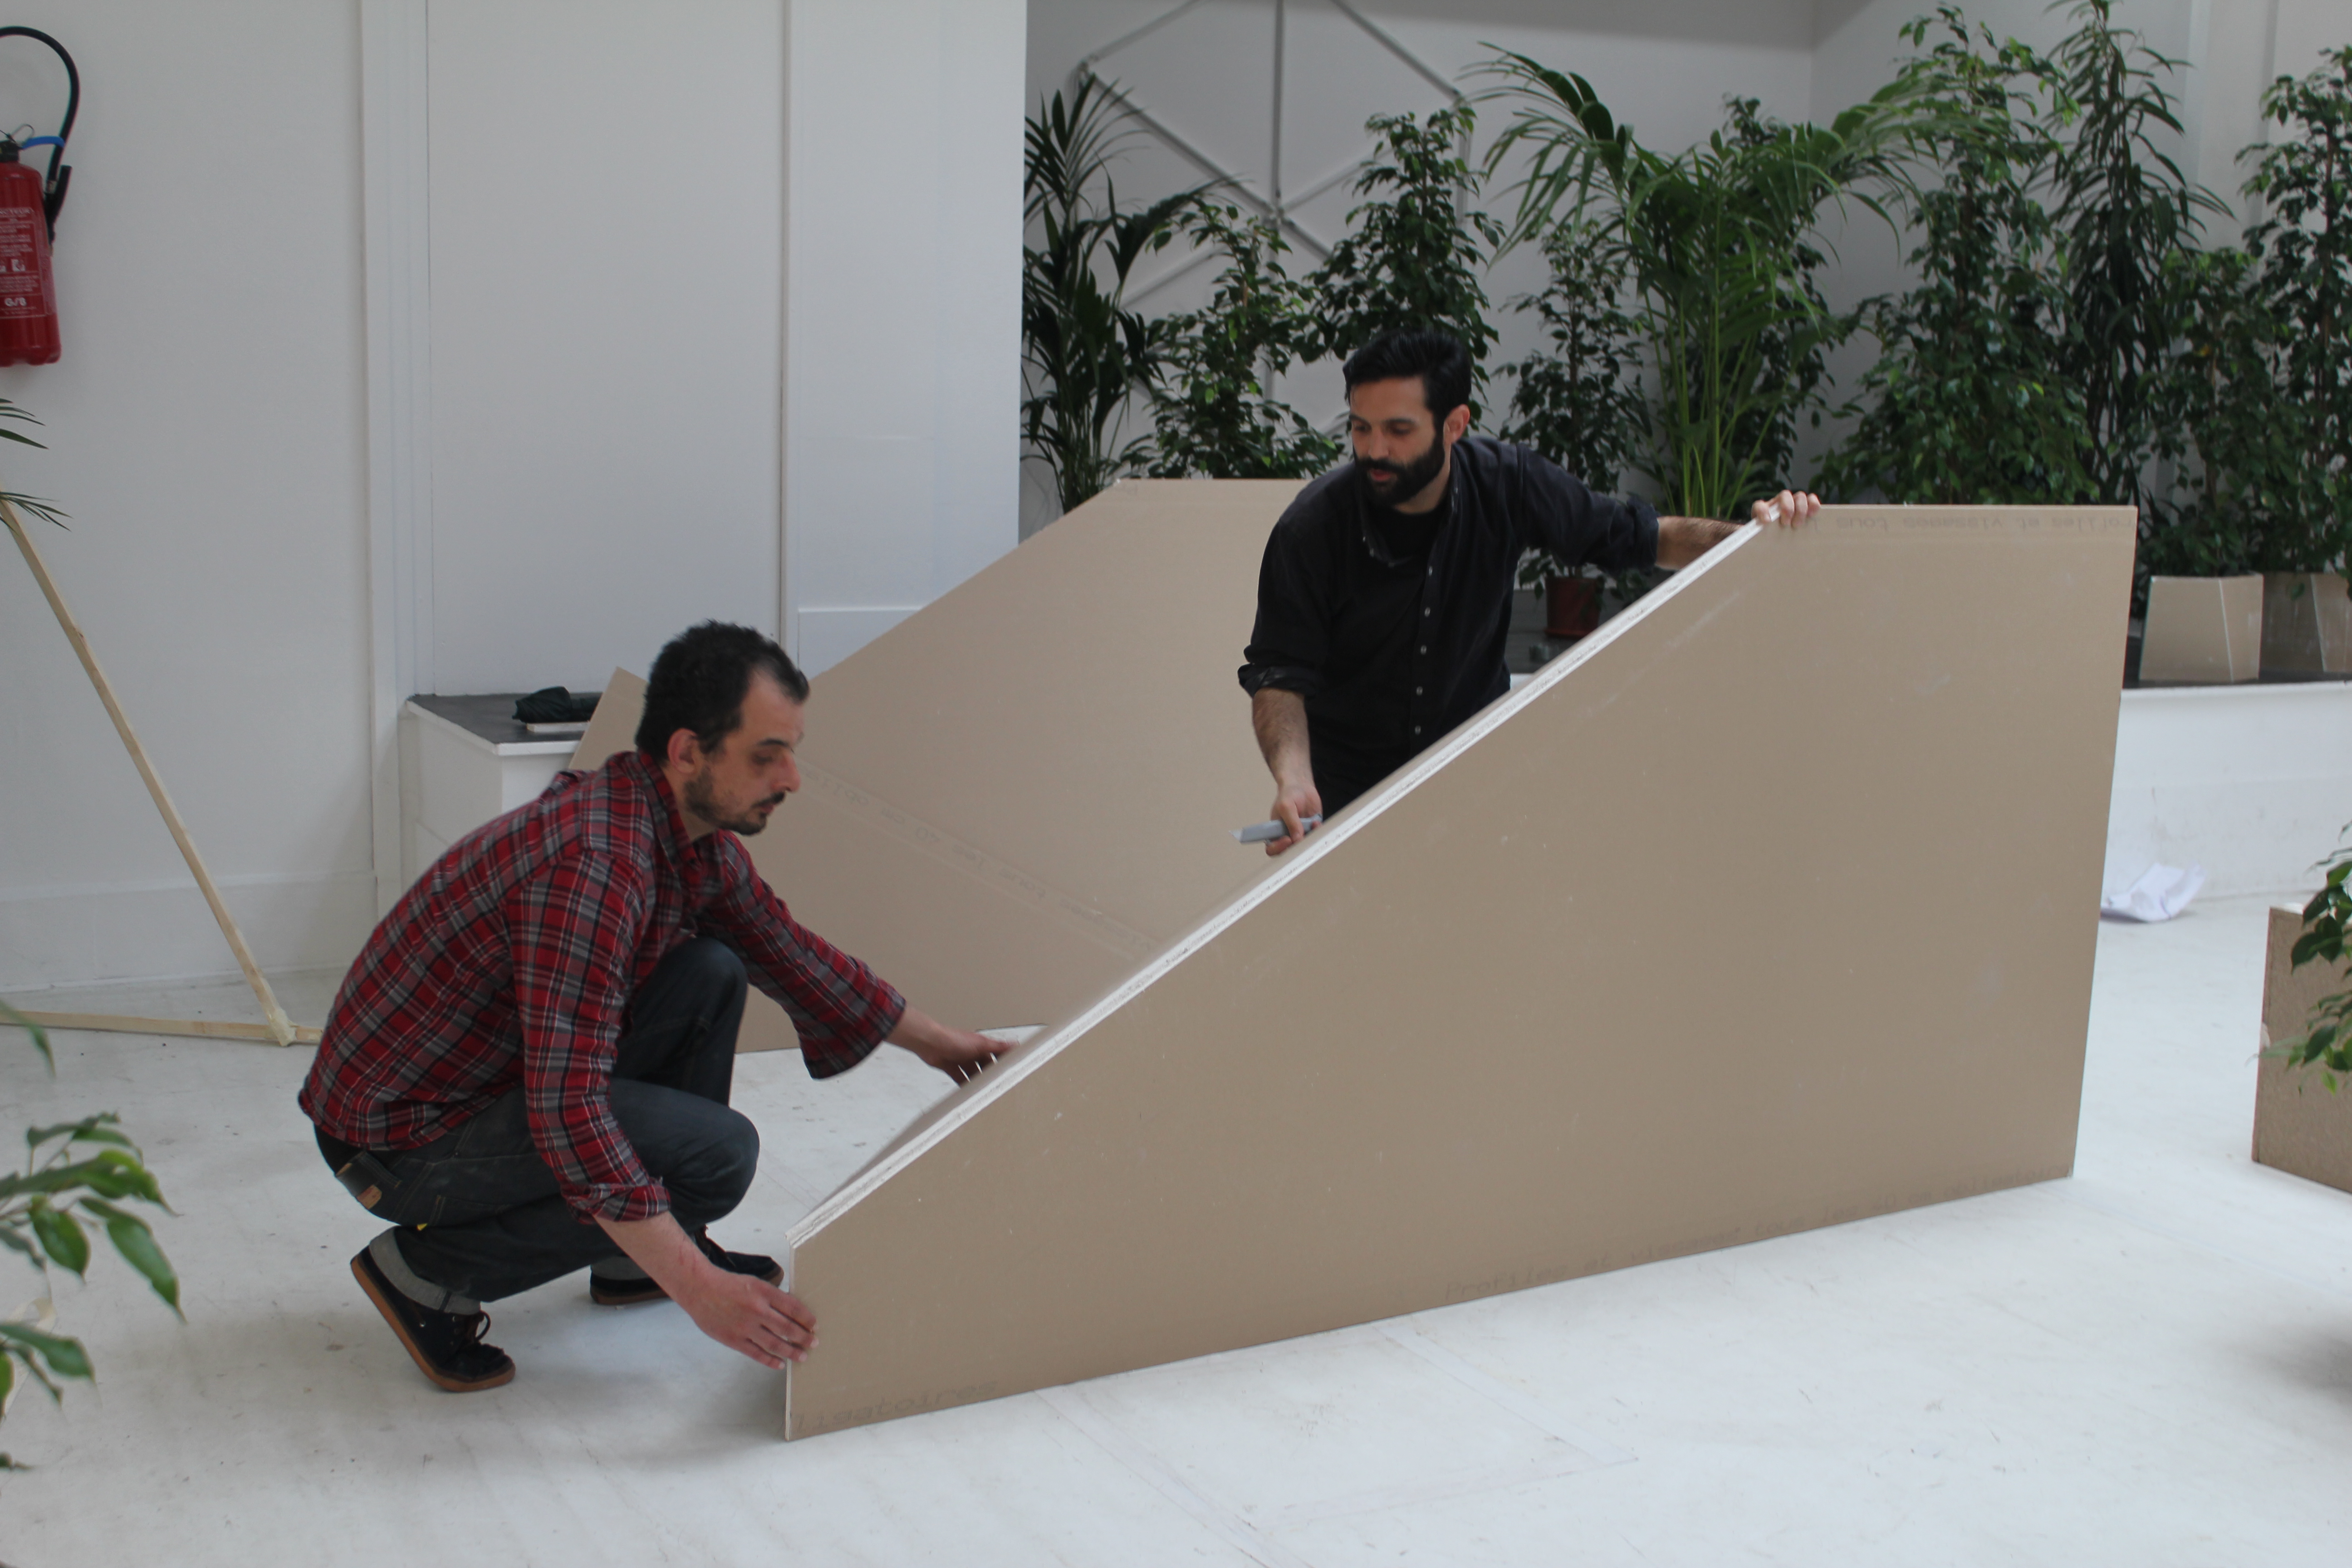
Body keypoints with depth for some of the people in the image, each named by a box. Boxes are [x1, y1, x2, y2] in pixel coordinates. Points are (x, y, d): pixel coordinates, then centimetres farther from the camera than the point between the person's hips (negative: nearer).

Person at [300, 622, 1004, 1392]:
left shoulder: (698, 835, -1)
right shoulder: (595, 862, -31)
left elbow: (791, 952, 18)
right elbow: (567, 1113, -35)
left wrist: (931, 1039, 24)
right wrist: (700, 1290, -35)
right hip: (400, 1133, -9)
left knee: (710, 975, 4)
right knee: (718, 1152, -19)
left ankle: (635, 1258, 15)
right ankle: (428, 1270, -5)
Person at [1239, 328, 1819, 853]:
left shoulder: (1508, 484, -13)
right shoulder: (1311, 527, -19)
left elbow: (1643, 539, 1)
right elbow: (1279, 674, -18)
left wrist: (1752, 534, -13)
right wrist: (1293, 779, -36)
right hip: (1347, 787, -2)